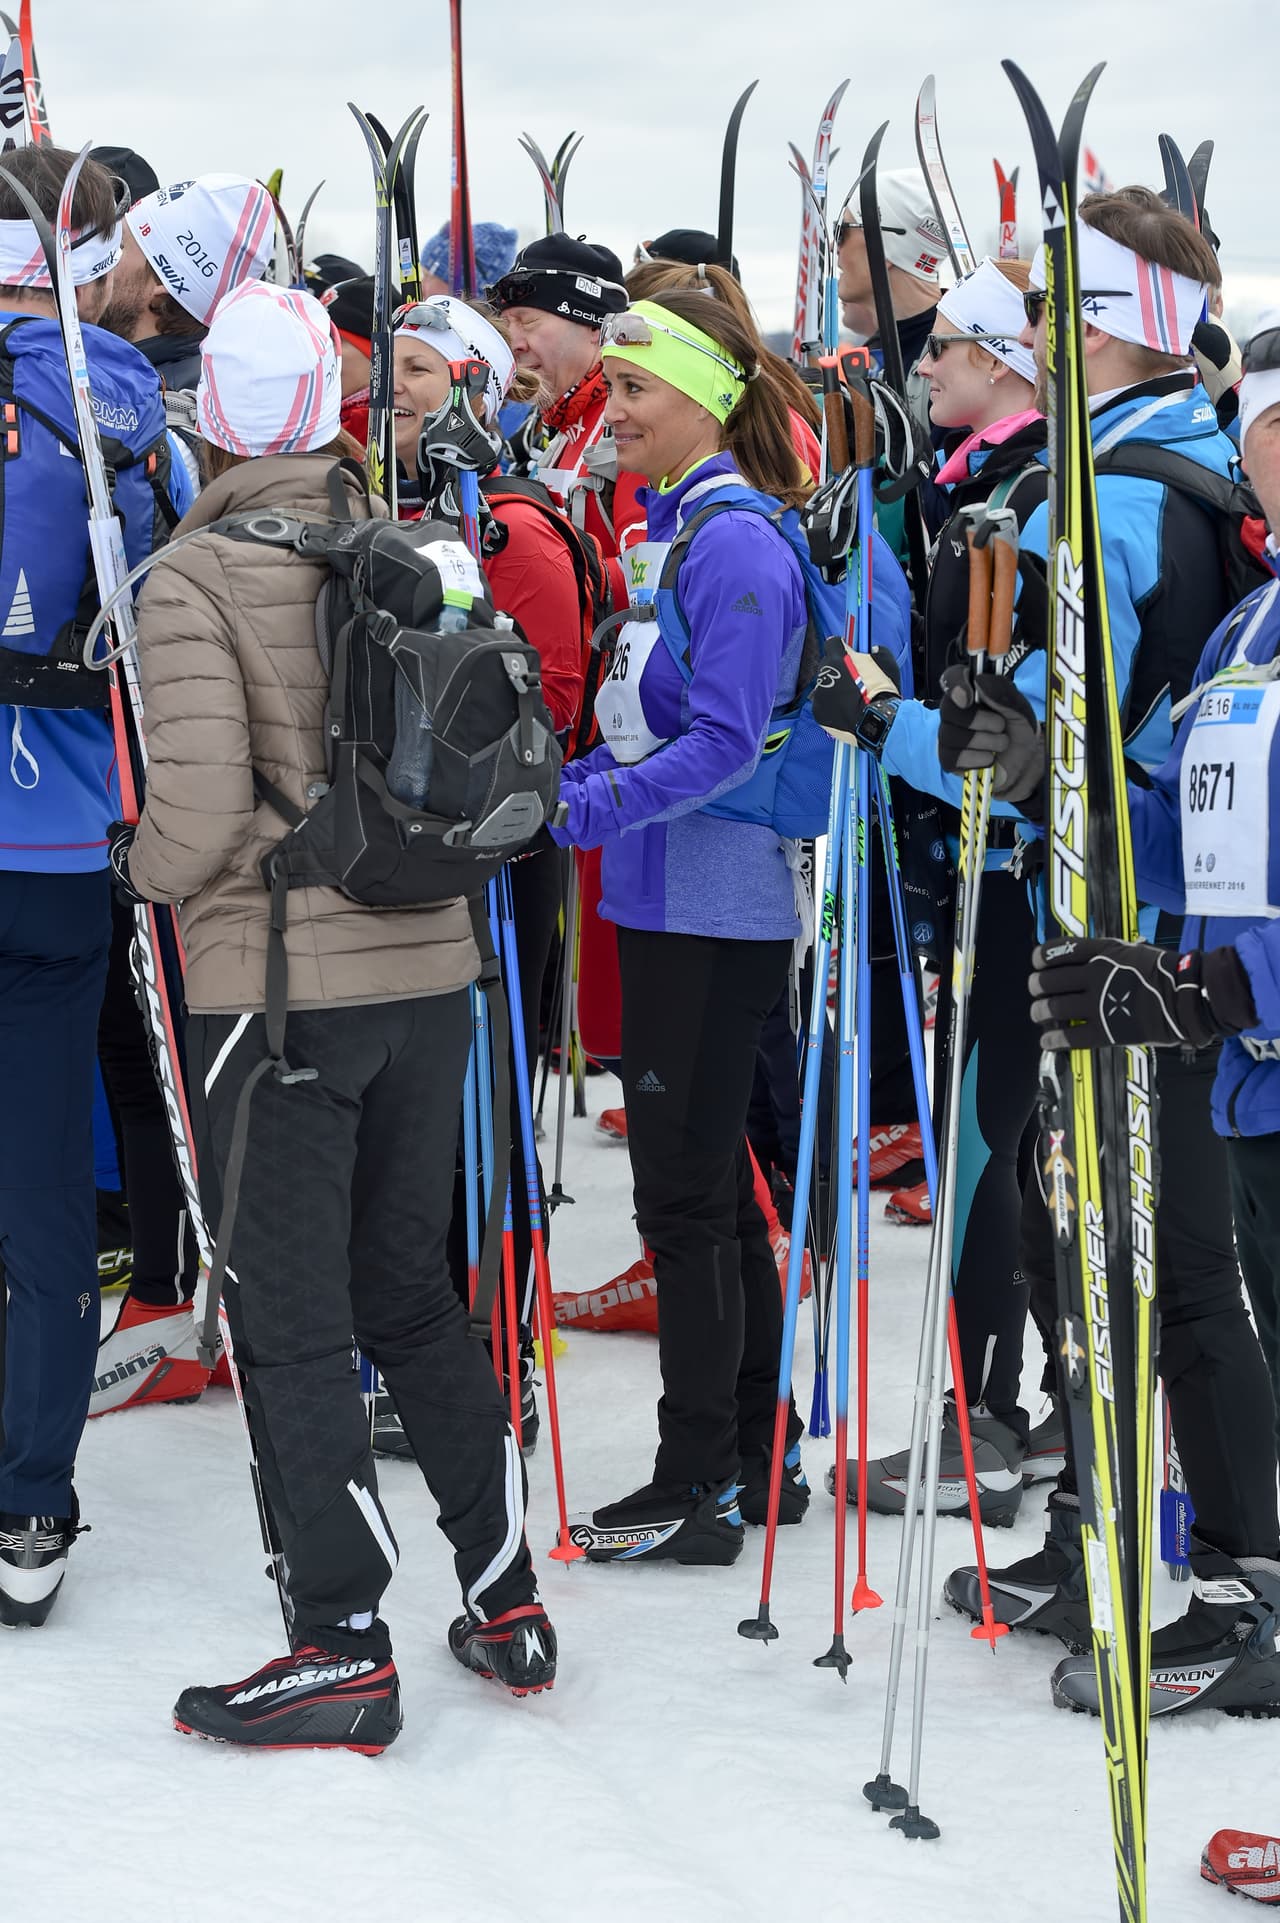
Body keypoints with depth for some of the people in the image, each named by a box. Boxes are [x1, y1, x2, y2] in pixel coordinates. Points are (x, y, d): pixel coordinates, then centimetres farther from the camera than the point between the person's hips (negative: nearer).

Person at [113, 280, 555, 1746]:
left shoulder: (193, 580, -12)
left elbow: (198, 815, -18)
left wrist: (141, 864, 3)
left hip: (276, 990, -6)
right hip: (428, 969, 6)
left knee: (290, 1326, 3)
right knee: (411, 1293, 19)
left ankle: (344, 1643, 6)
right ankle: (503, 1598, 22)